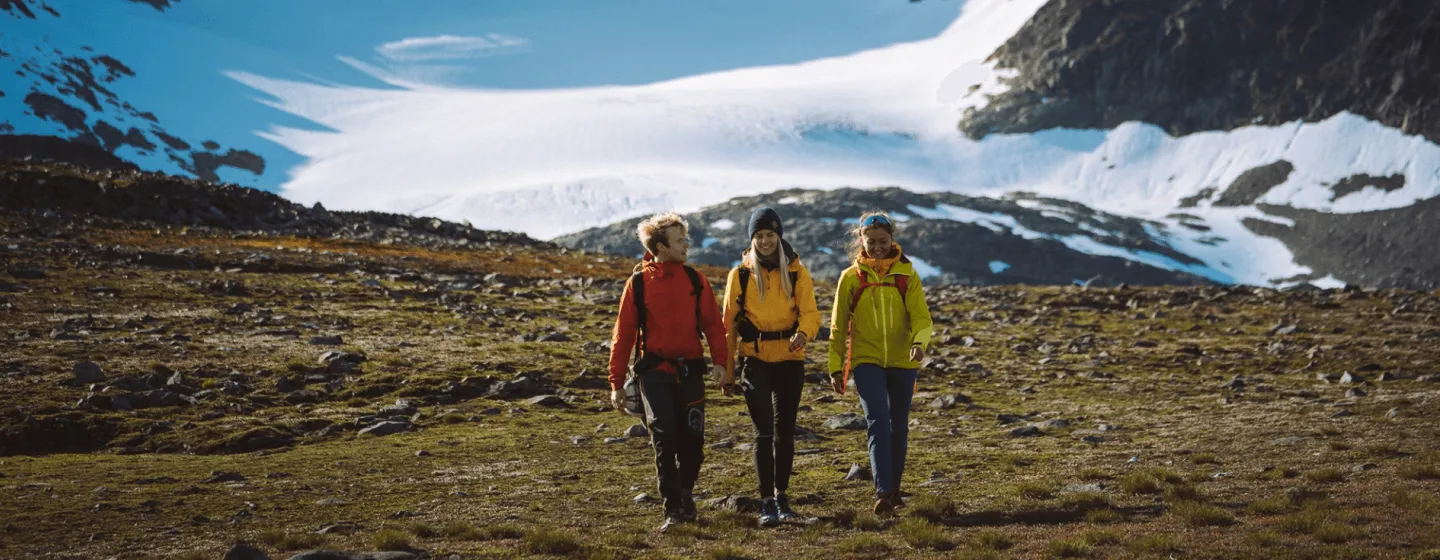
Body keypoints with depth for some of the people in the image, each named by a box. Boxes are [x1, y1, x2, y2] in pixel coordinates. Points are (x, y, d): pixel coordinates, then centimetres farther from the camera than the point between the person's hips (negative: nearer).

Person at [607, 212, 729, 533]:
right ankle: (674, 510, -6)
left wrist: (719, 360, -12)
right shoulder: (638, 284, -1)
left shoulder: (695, 281, 5)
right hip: (655, 371, -2)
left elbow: (712, 323, 4)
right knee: (665, 438, -12)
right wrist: (616, 383, 1)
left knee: (692, 440, 3)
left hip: (690, 371, 2)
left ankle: (685, 496, 29)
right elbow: (623, 335, 2)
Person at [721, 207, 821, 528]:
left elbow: (810, 312, -4)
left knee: (785, 431, 10)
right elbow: (730, 322, 5)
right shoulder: (740, 274, 2)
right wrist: (728, 367, 3)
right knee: (764, 431, -8)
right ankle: (767, 502, -4)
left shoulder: (796, 272, 2)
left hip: (789, 359, 1)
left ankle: (781, 496, 24)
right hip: (755, 360, -1)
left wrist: (803, 333, -27)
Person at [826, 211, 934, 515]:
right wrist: (836, 367, 3)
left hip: (901, 361, 2)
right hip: (866, 360, -2)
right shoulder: (851, 277, 2)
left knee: (898, 427, 9)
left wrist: (920, 342, -27)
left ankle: (893, 488, 26)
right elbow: (839, 325, 7)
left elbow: (921, 316, -6)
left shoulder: (906, 274, 1)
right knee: (878, 420, -18)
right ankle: (882, 492, -23)